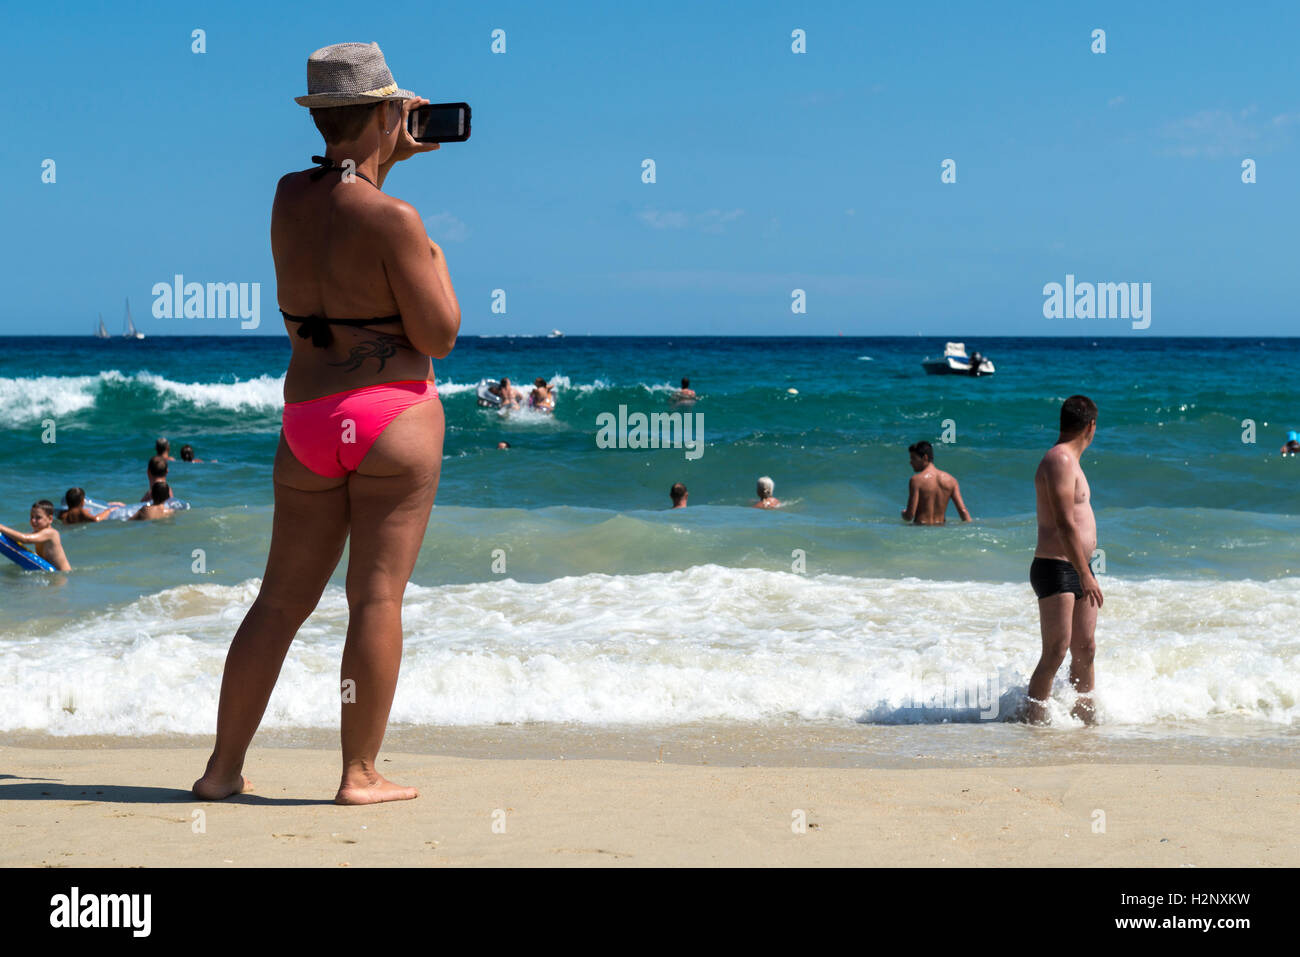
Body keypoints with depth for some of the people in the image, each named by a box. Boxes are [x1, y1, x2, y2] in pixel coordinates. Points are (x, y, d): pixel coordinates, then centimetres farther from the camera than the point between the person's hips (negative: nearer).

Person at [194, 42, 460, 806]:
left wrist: (389, 158, 32)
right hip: (394, 420, -6)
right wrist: (435, 257, 5)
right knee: (378, 595, -2)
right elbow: (438, 336, -10)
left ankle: (223, 768, 12)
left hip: (307, 421, 6)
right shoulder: (392, 219, -13)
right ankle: (361, 774, 1)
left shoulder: (289, 197, 7)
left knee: (281, 601, 11)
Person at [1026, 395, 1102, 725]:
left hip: (1077, 569, 10)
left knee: (1085, 650, 10)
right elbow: (1065, 524, -22)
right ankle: (1034, 719, -8)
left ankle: (1085, 715, 16)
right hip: (1055, 570, -10)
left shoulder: (1068, 461, 19)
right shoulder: (1059, 461, -15)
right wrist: (1085, 575, -23)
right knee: (1055, 654, -11)